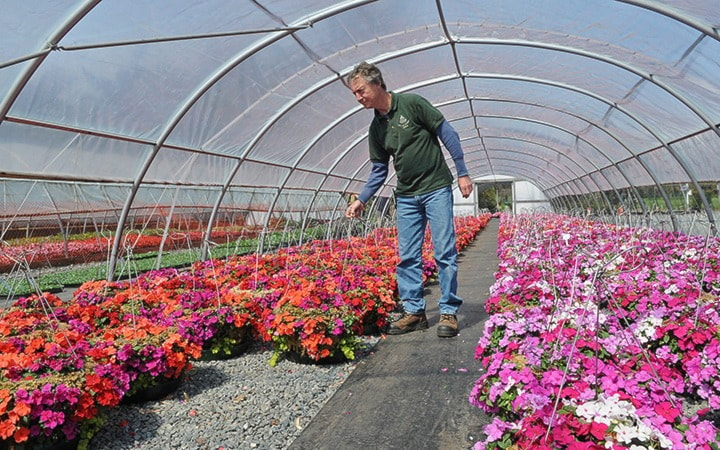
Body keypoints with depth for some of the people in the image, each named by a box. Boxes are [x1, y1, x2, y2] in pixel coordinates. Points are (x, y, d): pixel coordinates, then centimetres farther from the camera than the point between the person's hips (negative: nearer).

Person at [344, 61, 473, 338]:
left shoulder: (412, 104, -8)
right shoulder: (376, 128, 9)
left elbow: (447, 133, -6)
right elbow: (379, 170, 14)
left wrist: (462, 172, -9)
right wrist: (361, 200, 4)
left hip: (436, 189, -6)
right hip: (406, 196, 6)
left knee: (444, 251, -4)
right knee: (407, 257, 5)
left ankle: (449, 312, 5)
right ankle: (413, 311, 14)